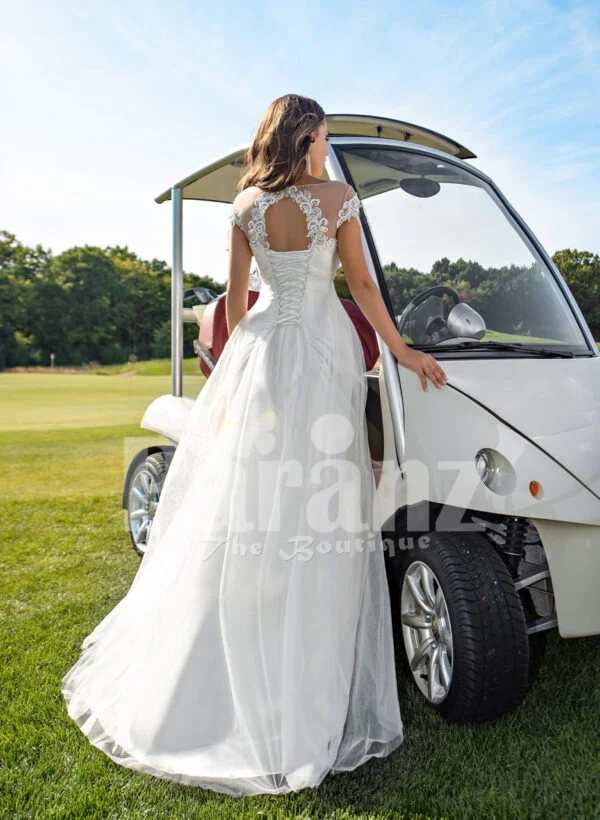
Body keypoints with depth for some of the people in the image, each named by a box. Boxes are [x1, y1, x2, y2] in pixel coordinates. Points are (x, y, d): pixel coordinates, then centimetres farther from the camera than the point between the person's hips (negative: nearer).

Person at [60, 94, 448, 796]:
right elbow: (362, 285, 0)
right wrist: (401, 351, 9)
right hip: (322, 350, -4)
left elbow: (235, 297, 9)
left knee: (238, 507, 11)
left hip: (260, 349, 4)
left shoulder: (245, 205, 7)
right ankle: (301, 704, 9)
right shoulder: (337, 197, -2)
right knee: (315, 508, 0)